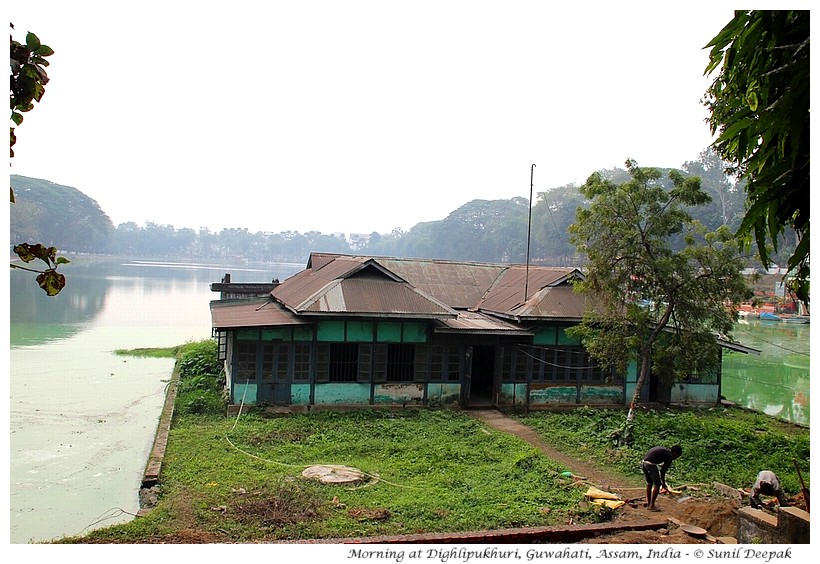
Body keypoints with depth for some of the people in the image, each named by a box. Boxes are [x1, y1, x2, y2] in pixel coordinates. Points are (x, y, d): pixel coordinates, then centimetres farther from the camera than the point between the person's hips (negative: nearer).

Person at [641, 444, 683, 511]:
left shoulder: (664, 450, 23)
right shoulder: (669, 456, -2)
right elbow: (663, 471, 0)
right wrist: (663, 483, 13)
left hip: (643, 462, 9)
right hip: (650, 464, -9)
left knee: (649, 484, 20)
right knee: (657, 485, 4)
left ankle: (648, 505, 26)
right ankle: (652, 506, 6)